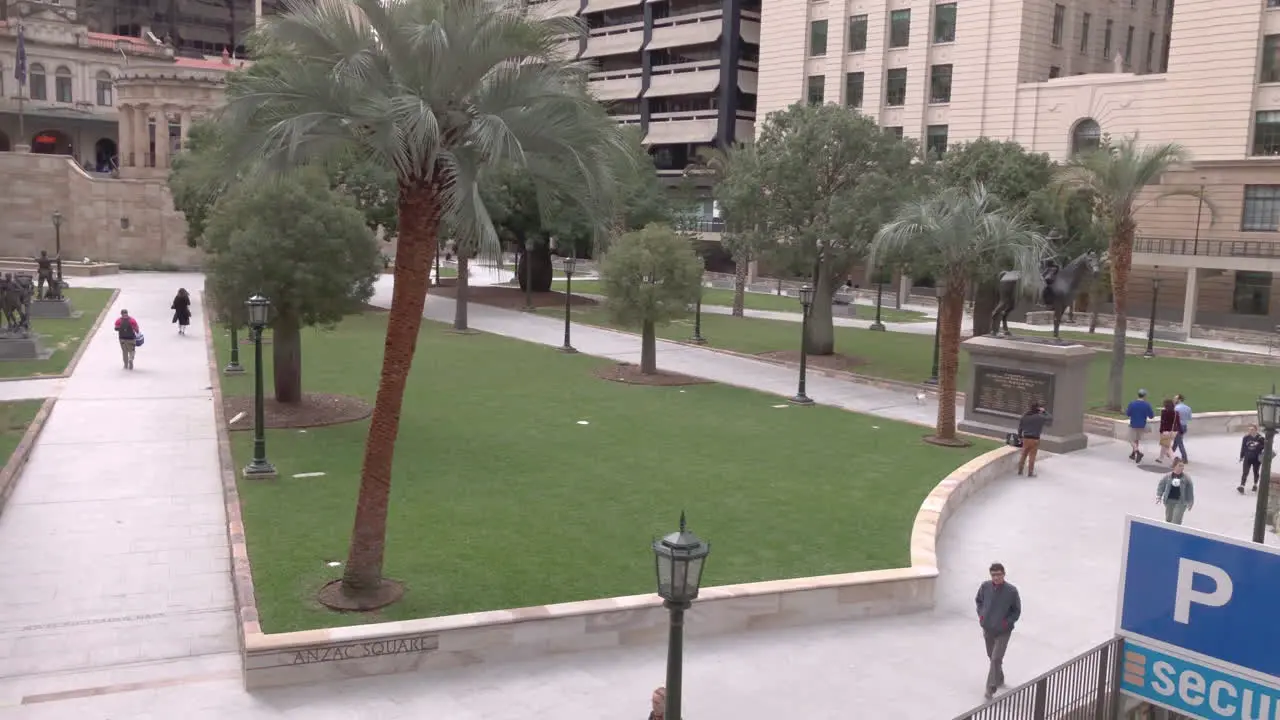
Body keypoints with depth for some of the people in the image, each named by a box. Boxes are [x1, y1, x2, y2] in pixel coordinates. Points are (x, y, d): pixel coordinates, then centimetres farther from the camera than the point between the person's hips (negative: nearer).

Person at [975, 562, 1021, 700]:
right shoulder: (985, 587, -10)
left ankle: (991, 688, -5)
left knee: (996, 659, -10)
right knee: (991, 657, 19)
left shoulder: (1011, 591, -17)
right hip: (988, 629, 4)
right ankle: (1000, 680, 42)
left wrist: (1008, 621, -16)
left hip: (1003, 632, -4)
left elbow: (1017, 611, -4)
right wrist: (981, 614, -3)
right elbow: (978, 600, 10)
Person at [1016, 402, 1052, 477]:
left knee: (1023, 455, 14)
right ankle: (1030, 473, 9)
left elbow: (1020, 427, 10)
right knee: (1032, 456, 3)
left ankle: (1020, 471, 19)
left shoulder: (1025, 416, 4)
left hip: (1026, 438, 4)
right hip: (1035, 439, -4)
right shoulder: (1040, 417, -10)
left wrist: (1020, 436, 21)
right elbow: (1050, 418, 1)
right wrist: (1044, 411, 8)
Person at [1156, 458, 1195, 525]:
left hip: (1180, 502, -2)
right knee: (1168, 519, 15)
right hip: (1169, 501, 3)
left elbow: (1190, 490, 0)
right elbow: (1161, 485, 7)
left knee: (1176, 521, -11)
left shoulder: (1186, 478, -5)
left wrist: (1190, 502, 0)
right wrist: (1159, 496, -3)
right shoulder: (1168, 477, -3)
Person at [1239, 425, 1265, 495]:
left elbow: (1264, 447, 2)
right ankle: (1242, 487, -9)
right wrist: (1241, 457, 7)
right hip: (1247, 458, 0)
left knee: (1256, 472, 17)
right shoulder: (1246, 438, -3)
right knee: (1245, 473, -7)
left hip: (1256, 459, 0)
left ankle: (1255, 485, 37)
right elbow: (1243, 448, 4)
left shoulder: (1260, 439, -8)